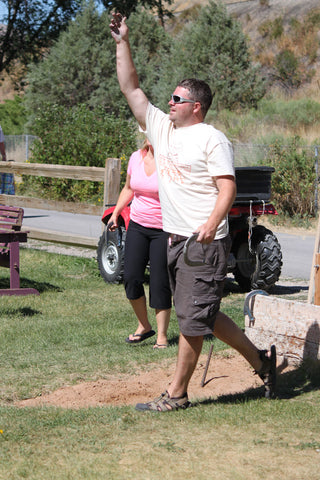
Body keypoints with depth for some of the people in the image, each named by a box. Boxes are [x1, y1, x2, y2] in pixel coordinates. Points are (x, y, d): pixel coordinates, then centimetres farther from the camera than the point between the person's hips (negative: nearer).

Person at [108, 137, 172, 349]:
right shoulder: (136, 158, 5)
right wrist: (115, 213, 15)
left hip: (163, 229, -5)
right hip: (137, 226, 5)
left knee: (160, 283, -3)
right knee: (131, 277, -2)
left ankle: (162, 336, 9)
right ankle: (144, 326, 18)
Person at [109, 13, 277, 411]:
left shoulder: (212, 139, -8)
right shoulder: (161, 128, 13)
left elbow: (227, 187, -15)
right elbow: (130, 88, 14)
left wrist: (212, 223, -31)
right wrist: (122, 43, 7)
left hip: (204, 243, -8)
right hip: (175, 240, 8)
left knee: (192, 319, -4)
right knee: (202, 316, 14)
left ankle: (176, 394, 4)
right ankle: (260, 361, 27)